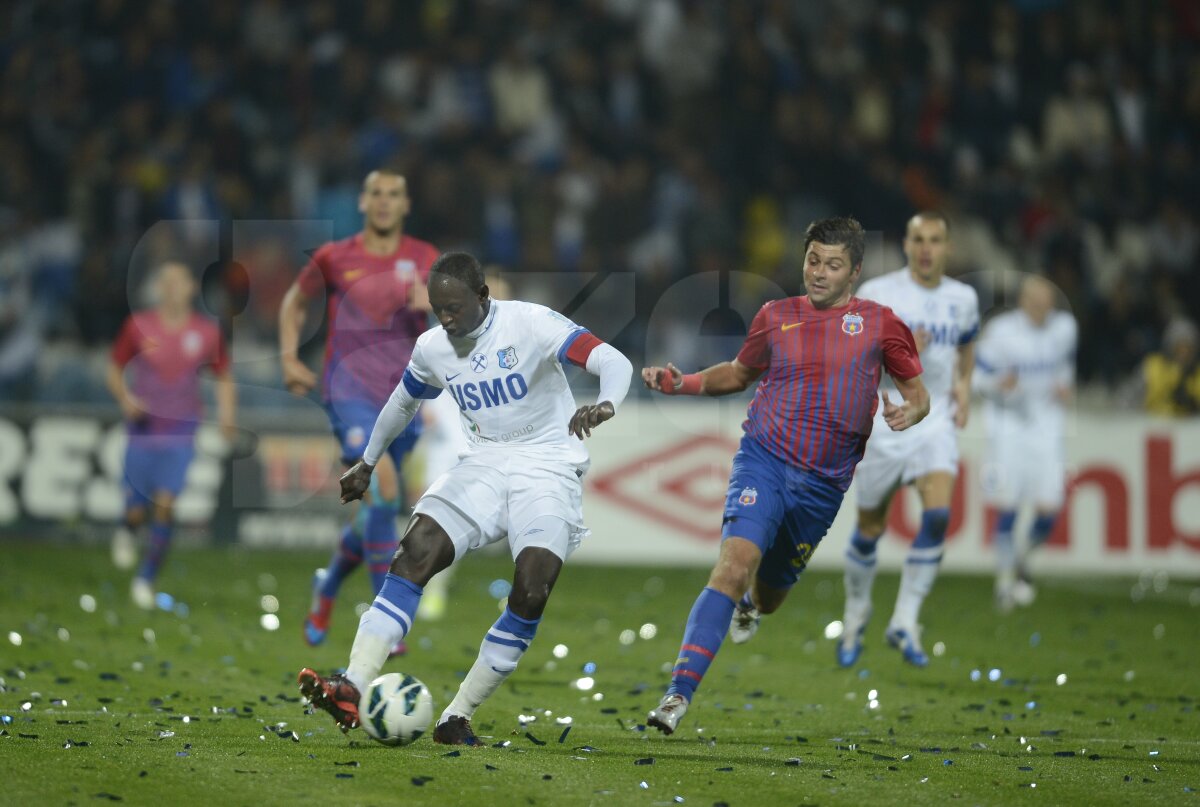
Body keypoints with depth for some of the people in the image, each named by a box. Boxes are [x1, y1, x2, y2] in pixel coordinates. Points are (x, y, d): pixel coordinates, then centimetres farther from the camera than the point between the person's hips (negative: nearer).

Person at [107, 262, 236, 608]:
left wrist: (226, 412, -5)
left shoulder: (207, 332, 0)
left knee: (165, 507, -12)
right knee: (137, 511, 1)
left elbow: (224, 377, 12)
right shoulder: (138, 326, -3)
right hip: (143, 429, 0)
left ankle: (146, 579, 1)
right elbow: (115, 370, 7)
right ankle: (126, 532, 38)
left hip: (180, 433, 0)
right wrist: (125, 399, -11)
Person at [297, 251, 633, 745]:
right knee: (415, 553, -19)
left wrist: (605, 405, -45)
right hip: (486, 464, 4)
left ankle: (457, 718, -13)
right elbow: (403, 402, 25)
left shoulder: (531, 324, -14)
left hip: (548, 468, -4)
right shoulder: (431, 349, 3)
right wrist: (367, 464, 36)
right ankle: (352, 690, -28)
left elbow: (614, 362, -23)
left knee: (532, 589, -23)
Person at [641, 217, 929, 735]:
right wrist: (680, 383, 8)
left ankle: (749, 600, 55)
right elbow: (740, 373, 24)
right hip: (763, 460, -1)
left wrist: (907, 413, -14)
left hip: (823, 485, 1)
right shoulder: (776, 317, 8)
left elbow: (918, 395, 10)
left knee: (764, 600, 14)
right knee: (735, 564, -24)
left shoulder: (880, 323, 4)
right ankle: (679, 695, -27)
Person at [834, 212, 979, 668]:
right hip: (882, 421, -2)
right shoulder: (875, 295, -7)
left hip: (935, 421, 2)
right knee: (870, 527, 8)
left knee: (938, 514, -20)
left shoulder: (963, 299, 6)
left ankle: (904, 622, -14)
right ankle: (856, 617, 32)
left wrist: (963, 385, 7)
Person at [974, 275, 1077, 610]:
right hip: (1009, 426, -4)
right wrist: (999, 385, -25)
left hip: (1046, 428, 4)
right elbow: (978, 375, -5)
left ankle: (1023, 559, 28)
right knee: (1007, 508, -5)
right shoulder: (1000, 331, -11)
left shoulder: (1064, 328, 3)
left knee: (1049, 511, -1)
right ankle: (1005, 578, 10)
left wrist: (1066, 387, 3)